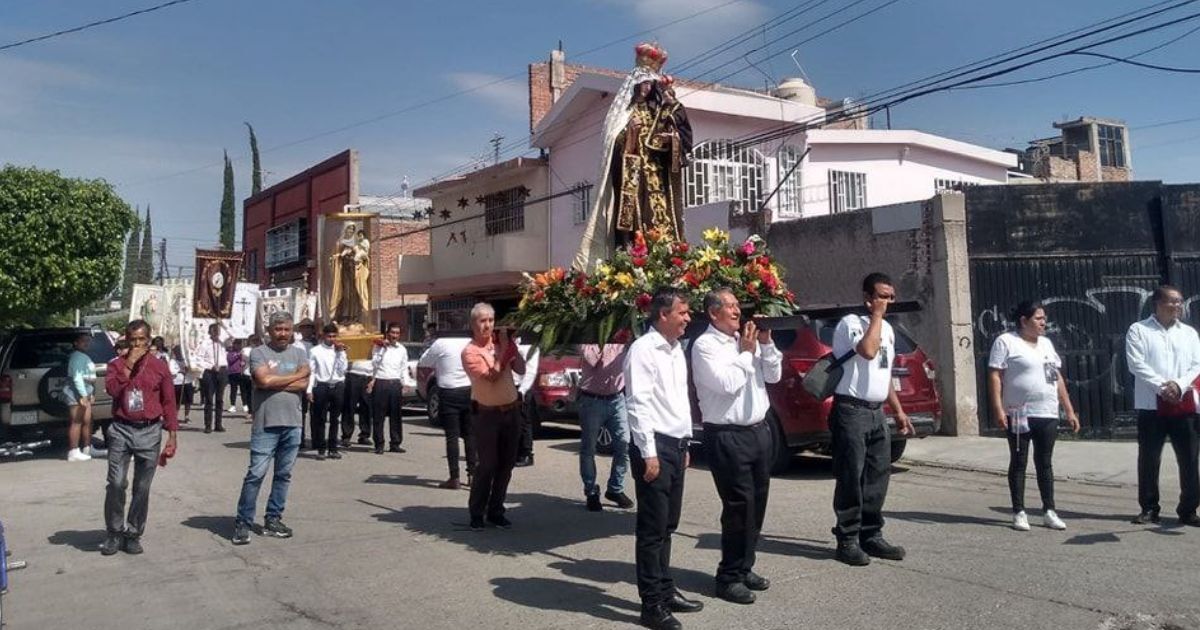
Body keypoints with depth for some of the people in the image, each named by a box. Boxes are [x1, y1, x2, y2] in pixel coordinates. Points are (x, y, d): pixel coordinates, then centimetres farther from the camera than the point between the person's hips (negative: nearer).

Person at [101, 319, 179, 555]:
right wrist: (129, 365, -15)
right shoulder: (117, 364, 6)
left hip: (149, 432, 0)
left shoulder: (159, 366, 5)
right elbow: (112, 389, -13)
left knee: (142, 488, 4)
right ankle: (114, 533, 12)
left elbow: (169, 402, 5)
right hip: (121, 430, 0)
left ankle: (133, 534, 16)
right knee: (116, 484, -5)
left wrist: (172, 434, 1)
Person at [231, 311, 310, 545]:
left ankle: (273, 520, 21)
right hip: (266, 424, -4)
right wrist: (296, 375, -6)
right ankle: (243, 522, 5)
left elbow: (303, 385, -3)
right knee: (256, 474, -5)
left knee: (284, 475, 10)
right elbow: (264, 381, -17)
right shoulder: (259, 353, -1)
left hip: (292, 424, 4)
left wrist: (274, 382, -11)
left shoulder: (299, 354, 10)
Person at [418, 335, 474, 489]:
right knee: (470, 434, 12)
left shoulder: (440, 343, -7)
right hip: (470, 391, 4)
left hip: (449, 392, -3)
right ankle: (472, 473, 14)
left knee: (452, 436, -1)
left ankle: (454, 478, -2)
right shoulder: (470, 342, 3)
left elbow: (422, 363, 4)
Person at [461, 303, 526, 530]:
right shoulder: (470, 352, -10)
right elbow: (492, 377, -21)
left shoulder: (501, 342, 6)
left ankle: (496, 511, 19)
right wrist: (503, 348, -17)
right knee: (487, 465, -5)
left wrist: (510, 343, -7)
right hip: (486, 414, -5)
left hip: (511, 410, 6)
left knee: (506, 464, 9)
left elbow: (521, 369, 1)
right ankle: (476, 513, 8)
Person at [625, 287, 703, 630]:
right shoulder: (643, 349, -13)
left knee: (667, 526, 17)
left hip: (677, 445, 9)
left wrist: (685, 444, 19)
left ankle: (665, 590, 29)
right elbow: (638, 405, -18)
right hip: (656, 447, -8)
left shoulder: (677, 349, 14)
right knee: (652, 529, 0)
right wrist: (649, 453, -20)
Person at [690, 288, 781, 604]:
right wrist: (745, 353, -9)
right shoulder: (705, 345, -9)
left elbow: (774, 375, 12)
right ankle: (729, 578, 8)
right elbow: (727, 384, -20)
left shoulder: (747, 340, 12)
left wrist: (765, 344, -1)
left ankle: (744, 567, 28)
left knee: (757, 504, 13)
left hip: (759, 430, 8)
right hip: (728, 436, -7)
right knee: (739, 506, -5)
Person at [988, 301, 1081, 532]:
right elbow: (994, 376, -10)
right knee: (1018, 463, 2)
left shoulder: (1046, 343, 16)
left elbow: (1058, 378, 19)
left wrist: (1069, 410, 14)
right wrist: (998, 409, -19)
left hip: (1048, 415, 6)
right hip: (1020, 414, -6)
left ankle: (1049, 512, 17)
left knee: (1045, 463, 10)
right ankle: (1019, 513, 8)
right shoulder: (1006, 342, -4)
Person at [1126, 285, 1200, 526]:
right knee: (1148, 459, 2)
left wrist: (1179, 384, -12)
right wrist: (1161, 387, -16)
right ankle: (1149, 508, 12)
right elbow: (1136, 364, -7)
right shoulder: (1138, 330, 3)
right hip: (1152, 404, -3)